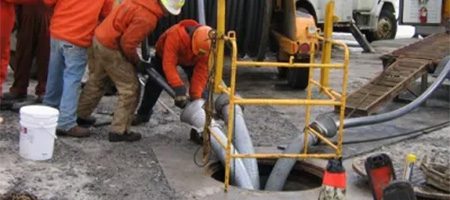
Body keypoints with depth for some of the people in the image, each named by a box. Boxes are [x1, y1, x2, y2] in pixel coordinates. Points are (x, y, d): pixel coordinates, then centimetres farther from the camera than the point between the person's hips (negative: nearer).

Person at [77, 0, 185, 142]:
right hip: (111, 48, -9)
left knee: (96, 81, 24)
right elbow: (127, 43, -23)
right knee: (130, 89, 0)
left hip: (101, 38, 9)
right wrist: (135, 60, -3)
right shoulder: (147, 18, -25)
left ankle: (80, 116, 38)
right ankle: (119, 131, 5)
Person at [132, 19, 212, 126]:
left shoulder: (207, 44, -35)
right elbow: (169, 64, -50)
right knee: (154, 84, -2)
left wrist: (195, 97, -37)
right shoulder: (175, 35, -47)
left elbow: (201, 71, -31)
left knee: (201, 85, -12)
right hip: (164, 55, -2)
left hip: (190, 60, 2)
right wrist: (179, 89, -58)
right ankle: (143, 113, 18)